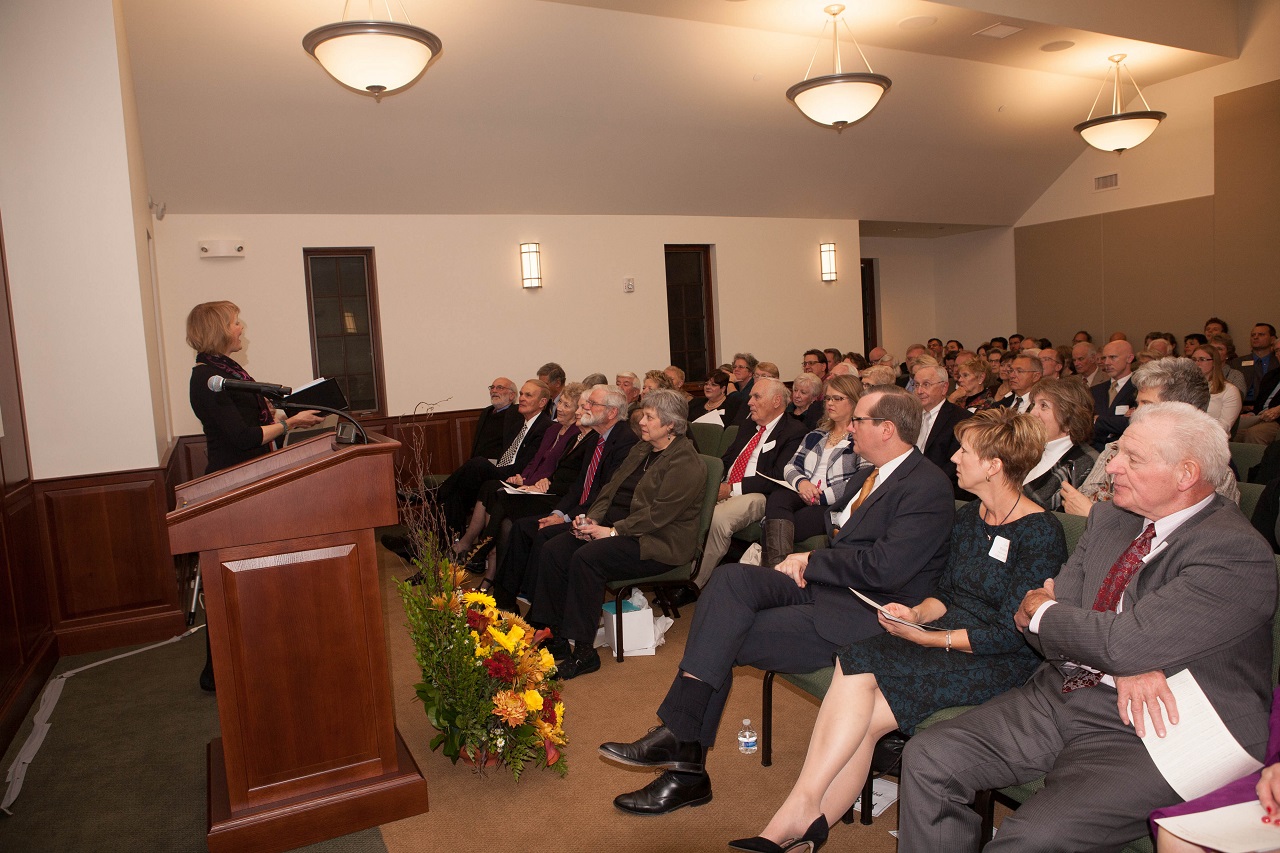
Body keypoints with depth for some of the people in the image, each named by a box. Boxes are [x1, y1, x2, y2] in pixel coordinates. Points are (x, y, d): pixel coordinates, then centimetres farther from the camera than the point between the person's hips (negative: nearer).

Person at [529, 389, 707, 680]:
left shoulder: (686, 463, -13)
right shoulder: (641, 449, 16)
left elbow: (658, 513, -21)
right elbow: (612, 487, 16)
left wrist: (612, 531, -21)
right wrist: (592, 517, -2)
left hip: (657, 544, -9)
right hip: (616, 528, 9)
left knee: (586, 558, -30)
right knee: (553, 551, -9)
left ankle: (583, 652, -20)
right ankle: (552, 636, -3)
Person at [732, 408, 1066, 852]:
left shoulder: (1040, 533, -11)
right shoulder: (968, 518, 12)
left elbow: (1014, 633, -14)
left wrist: (929, 639, -17)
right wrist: (917, 613, -3)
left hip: (999, 663, -6)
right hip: (943, 637, 7)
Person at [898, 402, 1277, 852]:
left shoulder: (1238, 554, -16)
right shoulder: (1110, 518, 9)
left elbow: (1126, 642, -25)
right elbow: (1051, 603, 4)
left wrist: (1039, 611, -7)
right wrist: (1123, 664, -15)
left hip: (1152, 730, -7)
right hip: (1060, 698, 7)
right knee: (927, 758, -8)